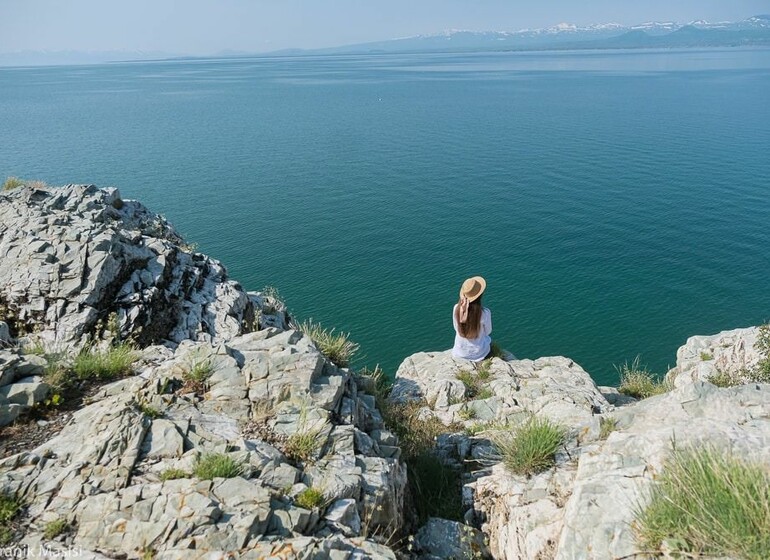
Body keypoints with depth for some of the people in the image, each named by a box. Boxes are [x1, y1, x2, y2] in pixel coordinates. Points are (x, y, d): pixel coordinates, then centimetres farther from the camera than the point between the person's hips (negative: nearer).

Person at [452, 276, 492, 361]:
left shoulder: (456, 308, -22)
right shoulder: (485, 313, -30)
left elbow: (457, 328, -4)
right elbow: (488, 332, -10)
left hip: (460, 353, 2)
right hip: (478, 354, -2)